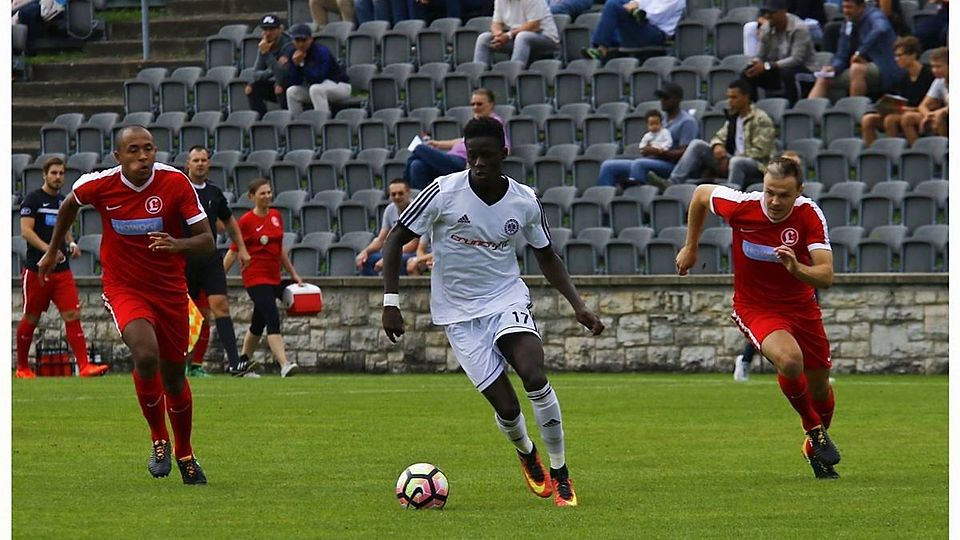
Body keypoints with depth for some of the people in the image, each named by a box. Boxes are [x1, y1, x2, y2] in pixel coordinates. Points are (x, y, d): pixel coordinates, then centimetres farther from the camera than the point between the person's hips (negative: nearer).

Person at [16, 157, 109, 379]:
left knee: (72, 315, -8)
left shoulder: (64, 202, 15)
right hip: (36, 268, -5)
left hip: (62, 269, 5)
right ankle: (22, 367, 19)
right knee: (31, 319, 5)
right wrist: (47, 248, -24)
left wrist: (71, 244, 4)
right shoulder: (33, 199, -3)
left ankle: (84, 365, -15)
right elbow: (26, 231, -12)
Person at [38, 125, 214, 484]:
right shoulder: (99, 185, -13)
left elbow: (206, 242, -15)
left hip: (170, 290, 1)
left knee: (173, 375, 11)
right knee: (146, 355, -27)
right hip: (124, 289, -1)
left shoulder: (175, 183, -15)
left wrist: (178, 245, -36)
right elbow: (70, 205, 12)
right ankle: (159, 440, -5)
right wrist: (53, 250, 23)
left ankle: (184, 454, 35)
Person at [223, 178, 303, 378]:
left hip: (273, 277, 7)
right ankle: (284, 364, -29)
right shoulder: (246, 221, -9)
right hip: (255, 277, -7)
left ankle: (242, 363, 30)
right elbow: (233, 252, -5)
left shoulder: (276, 216, 10)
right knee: (273, 320, -20)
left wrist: (293, 273, 23)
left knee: (258, 325, 16)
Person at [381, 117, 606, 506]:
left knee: (535, 377, -26)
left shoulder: (524, 202, -4)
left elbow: (547, 258, 11)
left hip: (507, 299, 1)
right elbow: (396, 240, -5)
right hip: (459, 314, -1)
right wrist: (391, 301, -12)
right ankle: (526, 454, 30)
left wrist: (578, 307, 0)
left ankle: (561, 475, -10)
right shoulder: (444, 193, -13)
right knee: (506, 408, -8)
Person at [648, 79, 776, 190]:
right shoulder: (733, 118, 16)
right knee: (697, 145, -3)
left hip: (756, 165, -7)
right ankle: (673, 183, -17)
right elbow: (719, 136, 19)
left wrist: (730, 160, -16)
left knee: (737, 162, -43)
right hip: (730, 161, 7)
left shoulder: (761, 119, -7)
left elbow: (759, 151, -14)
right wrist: (717, 145, -7)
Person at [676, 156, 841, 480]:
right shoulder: (741, 206, -22)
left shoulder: (810, 215, -20)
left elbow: (826, 276, -26)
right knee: (790, 361, -31)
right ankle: (814, 430, -4)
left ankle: (816, 444, 45)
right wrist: (690, 248, 9)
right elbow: (702, 193, 1)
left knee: (819, 385, 13)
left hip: (801, 306, 3)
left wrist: (797, 268, -47)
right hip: (755, 307, -3)